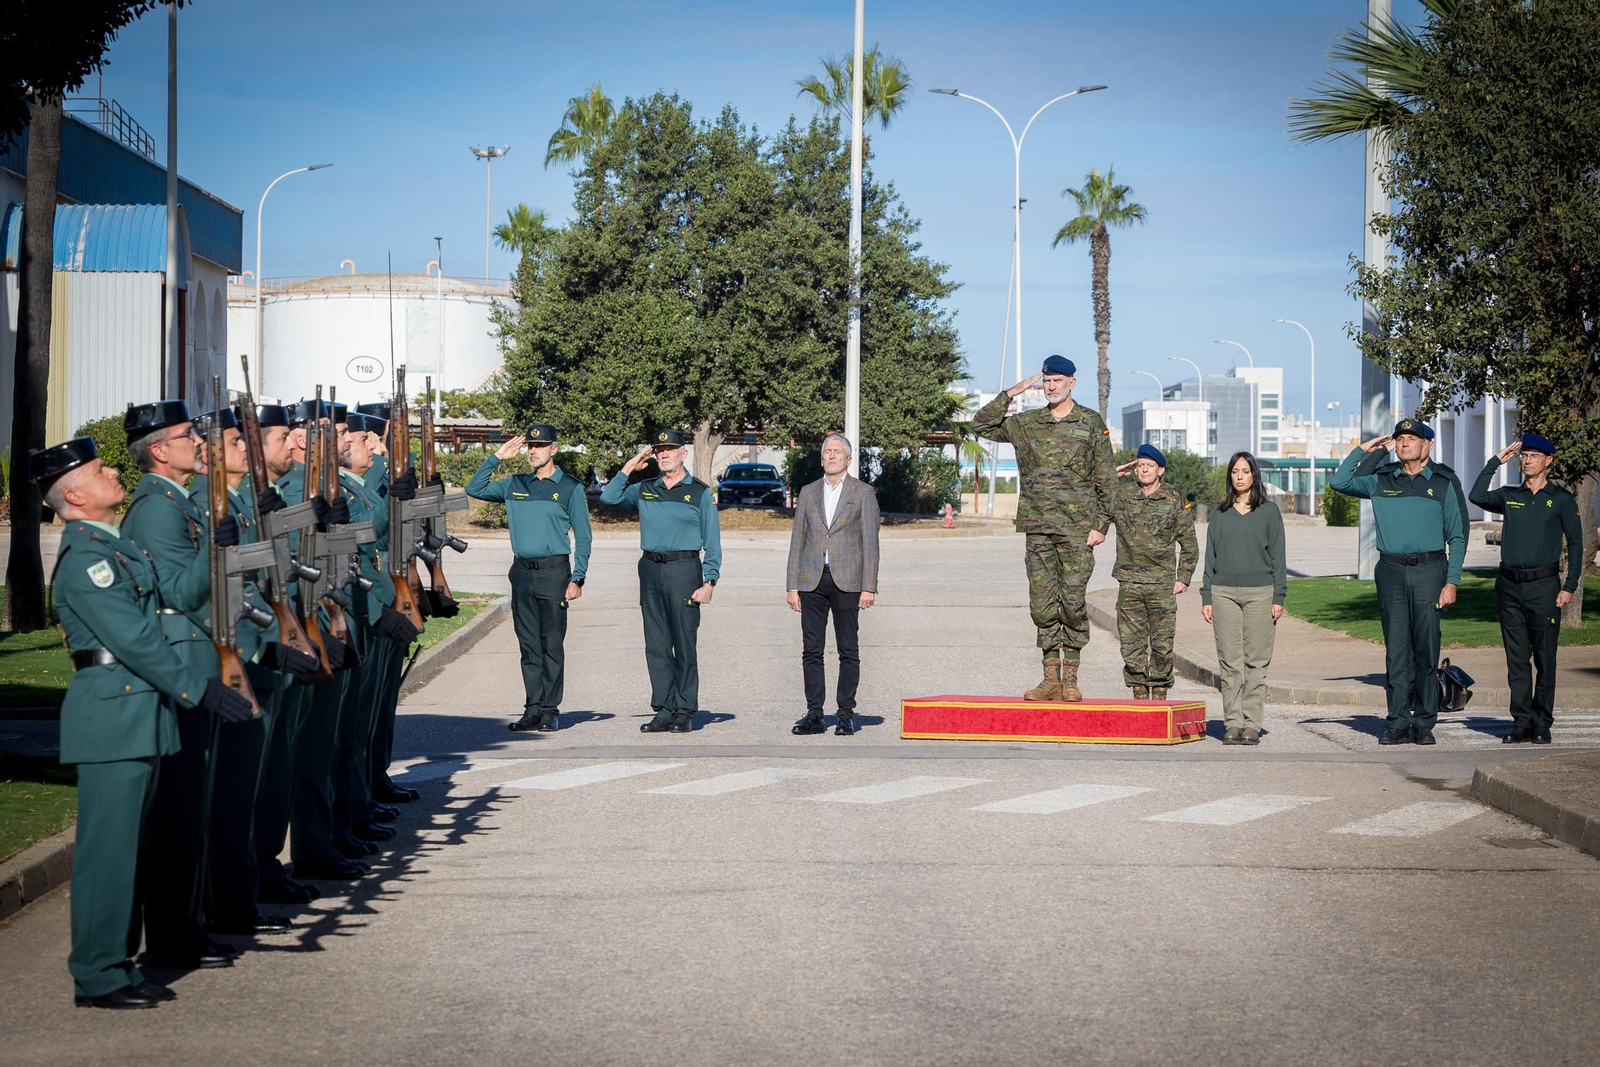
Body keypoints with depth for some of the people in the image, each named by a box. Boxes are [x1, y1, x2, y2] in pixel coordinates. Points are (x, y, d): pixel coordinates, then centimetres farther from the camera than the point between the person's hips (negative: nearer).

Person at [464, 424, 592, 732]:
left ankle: (550, 710, 0)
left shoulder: (570, 488, 1)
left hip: (553, 571, -4)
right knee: (528, 645, 5)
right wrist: (496, 458, 6)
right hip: (521, 573, 4)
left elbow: (583, 538, 0)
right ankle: (533, 709, 8)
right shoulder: (515, 486, 13)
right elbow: (474, 489, 14)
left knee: (552, 644, -4)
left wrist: (577, 579, -8)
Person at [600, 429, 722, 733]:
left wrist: (709, 582, -8)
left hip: (683, 569, -4)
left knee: (684, 645, -3)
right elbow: (609, 497, 6)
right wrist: (630, 466, 5)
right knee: (656, 645, 4)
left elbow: (712, 542, 1)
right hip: (650, 569, 4)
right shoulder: (644, 490, 14)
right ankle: (664, 710, 8)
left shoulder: (700, 492, 3)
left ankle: (685, 712, 1)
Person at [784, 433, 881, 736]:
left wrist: (869, 587, -8)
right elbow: (797, 540, 12)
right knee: (811, 650, 1)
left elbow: (870, 542, 0)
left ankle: (846, 714, 5)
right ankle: (814, 714, 6)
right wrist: (792, 586, 5)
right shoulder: (808, 492, 14)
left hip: (846, 581, -3)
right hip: (812, 580, 3)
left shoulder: (863, 492, 5)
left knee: (848, 651, 0)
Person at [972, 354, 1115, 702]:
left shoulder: (1091, 422, 3)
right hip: (1038, 527, 4)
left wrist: (1101, 524, -4)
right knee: (1042, 604, 2)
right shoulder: (1026, 423, 12)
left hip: (1077, 528, -3)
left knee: (1073, 603, -5)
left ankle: (1070, 679, 3)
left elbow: (1106, 478, 3)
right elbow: (982, 425, 12)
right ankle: (1051, 679, 7)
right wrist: (1010, 394, 4)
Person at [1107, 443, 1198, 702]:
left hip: (1162, 585, -1)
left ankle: (1160, 695, 7)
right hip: (1129, 583, 1)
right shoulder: (1120, 496, 7)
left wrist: (1183, 579, 1)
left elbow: (1189, 545, 9)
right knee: (1131, 644, 1)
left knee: (1162, 644, 0)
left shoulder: (1175, 501, 4)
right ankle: (1139, 695, 9)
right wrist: (1111, 474, 3)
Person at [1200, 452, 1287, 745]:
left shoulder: (1269, 512, 7)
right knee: (1230, 661, -1)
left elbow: (1278, 557, 5)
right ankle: (1233, 724, 2)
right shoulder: (1220, 513, 13)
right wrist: (1206, 598, 7)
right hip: (1224, 592, 2)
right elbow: (1210, 557, 14)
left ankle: (1252, 724, 0)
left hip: (1259, 592, -2)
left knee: (1256, 661, -3)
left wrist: (1278, 598, -2)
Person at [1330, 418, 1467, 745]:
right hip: (1391, 571, 1)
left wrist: (1452, 582, -1)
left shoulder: (1441, 485, 9)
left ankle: (1424, 724, 3)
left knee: (1426, 649, -2)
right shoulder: (1380, 482, 13)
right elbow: (1339, 482, 9)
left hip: (1429, 571, -1)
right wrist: (1361, 450, 10)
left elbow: (1457, 537, 8)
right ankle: (1399, 724, 1)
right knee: (1396, 649, -1)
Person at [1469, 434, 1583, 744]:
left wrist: (1570, 587, -4)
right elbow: (1478, 496, -5)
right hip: (1510, 586, 3)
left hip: (1544, 585, -3)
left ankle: (1542, 724, 4)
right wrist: (1496, 461, 0)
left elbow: (1575, 544, 4)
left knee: (1545, 658, -1)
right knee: (1517, 659, 3)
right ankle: (1522, 722, 6)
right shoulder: (1509, 496, 12)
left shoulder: (1561, 499, 4)